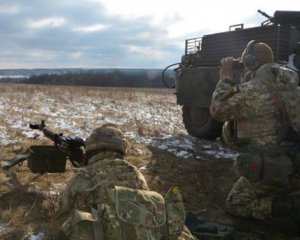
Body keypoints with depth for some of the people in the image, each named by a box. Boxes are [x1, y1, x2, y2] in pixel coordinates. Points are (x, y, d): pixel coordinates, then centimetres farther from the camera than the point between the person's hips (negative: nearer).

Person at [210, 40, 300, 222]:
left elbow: (218, 111, -4)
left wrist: (226, 78, 5)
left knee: (235, 205, 11)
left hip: (272, 169, -8)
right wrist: (236, 81, 16)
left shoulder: (251, 90, -16)